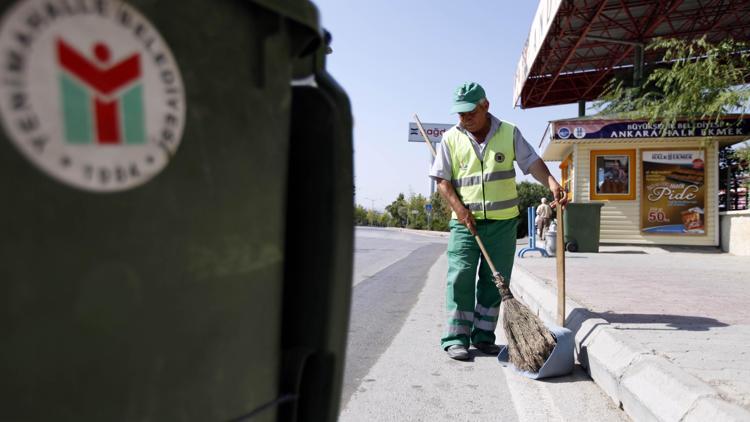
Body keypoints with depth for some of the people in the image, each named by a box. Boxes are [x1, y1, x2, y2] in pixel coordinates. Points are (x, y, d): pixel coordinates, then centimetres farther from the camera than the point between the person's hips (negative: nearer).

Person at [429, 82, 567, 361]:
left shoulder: (509, 133, 5)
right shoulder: (451, 139, 3)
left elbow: (532, 162, 0)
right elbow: (442, 179, 1)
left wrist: (551, 183, -19)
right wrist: (460, 210, -11)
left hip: (503, 222, 2)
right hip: (465, 222, -1)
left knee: (495, 280, 5)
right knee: (460, 277, -7)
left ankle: (483, 336, 17)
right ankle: (456, 338, 2)